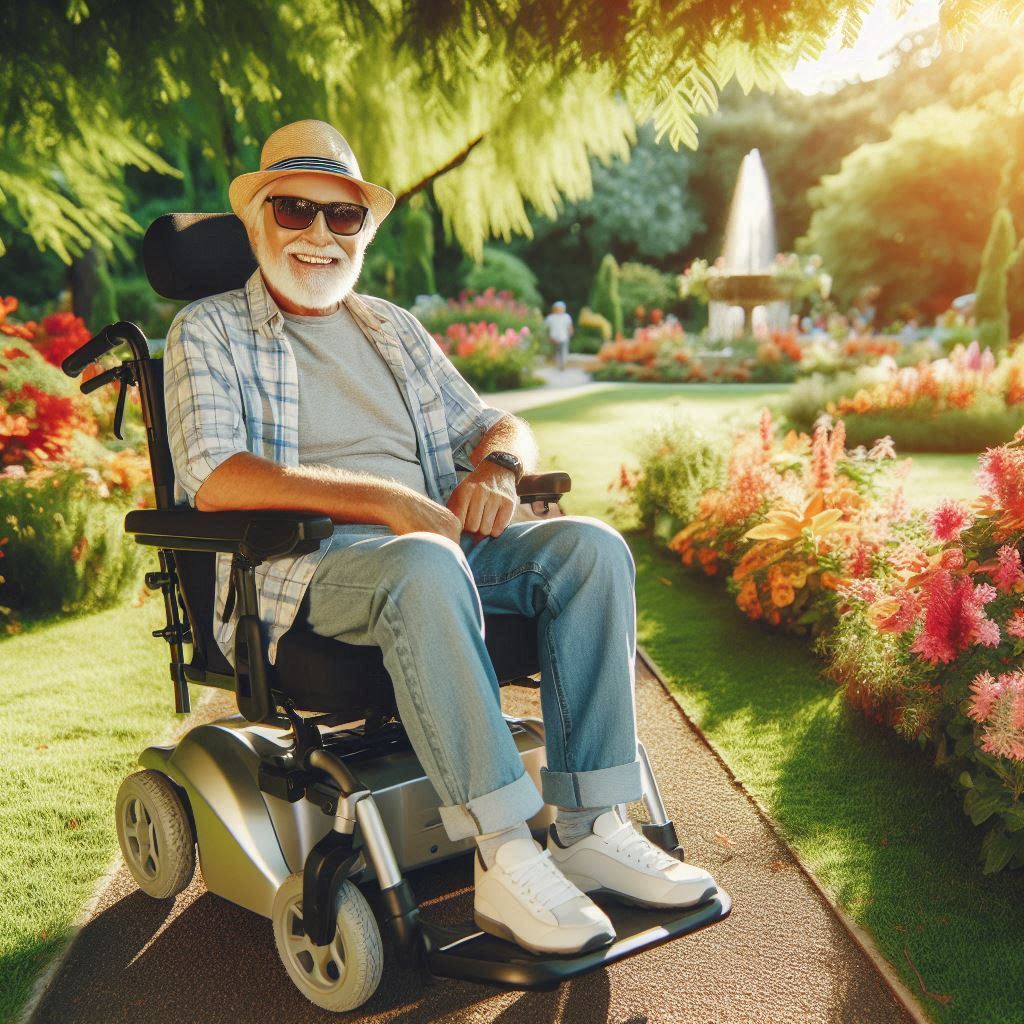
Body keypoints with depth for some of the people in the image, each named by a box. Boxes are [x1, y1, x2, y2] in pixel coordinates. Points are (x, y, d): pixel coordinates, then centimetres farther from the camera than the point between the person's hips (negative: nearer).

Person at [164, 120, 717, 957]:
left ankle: (590, 826, -20)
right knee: (426, 567, -38)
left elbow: (494, 425, 23)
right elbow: (215, 480, -11)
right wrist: (383, 499, -20)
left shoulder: (395, 329, 24)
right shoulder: (209, 331, 6)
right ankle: (505, 858, -32)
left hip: (435, 542, 6)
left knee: (591, 547, -19)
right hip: (303, 568, -5)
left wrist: (497, 465, -4)